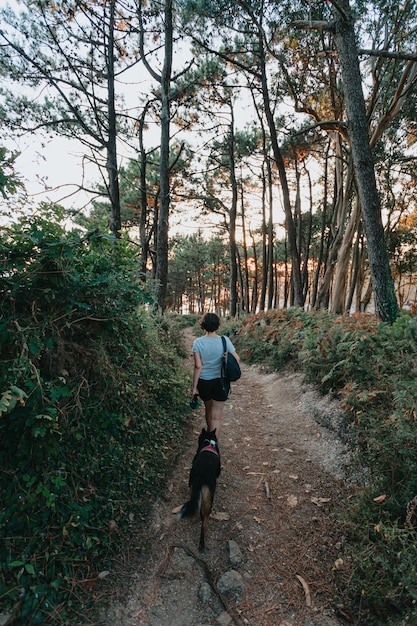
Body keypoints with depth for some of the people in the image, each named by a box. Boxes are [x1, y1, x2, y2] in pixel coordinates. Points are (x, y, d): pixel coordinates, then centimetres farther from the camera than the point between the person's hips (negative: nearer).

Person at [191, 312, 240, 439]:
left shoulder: (198, 342, -11)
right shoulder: (225, 340, -10)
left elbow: (198, 366, -13)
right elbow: (236, 359, -8)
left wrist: (194, 387, -6)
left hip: (204, 382, 2)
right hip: (220, 382, -1)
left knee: (208, 410, 25)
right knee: (216, 416, 5)